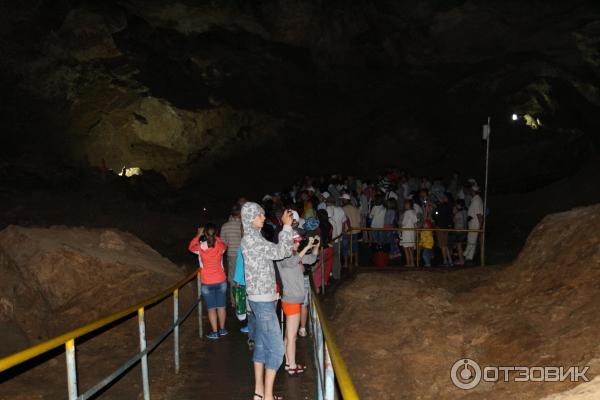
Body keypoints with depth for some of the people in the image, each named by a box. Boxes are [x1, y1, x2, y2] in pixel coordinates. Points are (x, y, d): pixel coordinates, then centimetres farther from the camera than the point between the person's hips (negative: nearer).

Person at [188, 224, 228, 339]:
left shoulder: (201, 247, -14)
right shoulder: (220, 246, -10)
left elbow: (191, 247, 9)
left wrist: (199, 235, 13)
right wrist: (215, 237, 17)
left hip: (207, 283, -2)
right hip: (221, 281, 2)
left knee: (211, 308, 7)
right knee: (221, 306, 14)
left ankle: (214, 332, 11)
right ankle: (222, 329, 25)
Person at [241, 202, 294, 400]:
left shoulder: (254, 237, 13)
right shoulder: (251, 239, -18)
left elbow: (277, 252, 17)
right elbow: (279, 252, -20)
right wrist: (286, 226, -13)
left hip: (262, 299, 10)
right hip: (263, 300, -10)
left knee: (261, 345, 15)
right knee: (275, 348, -5)